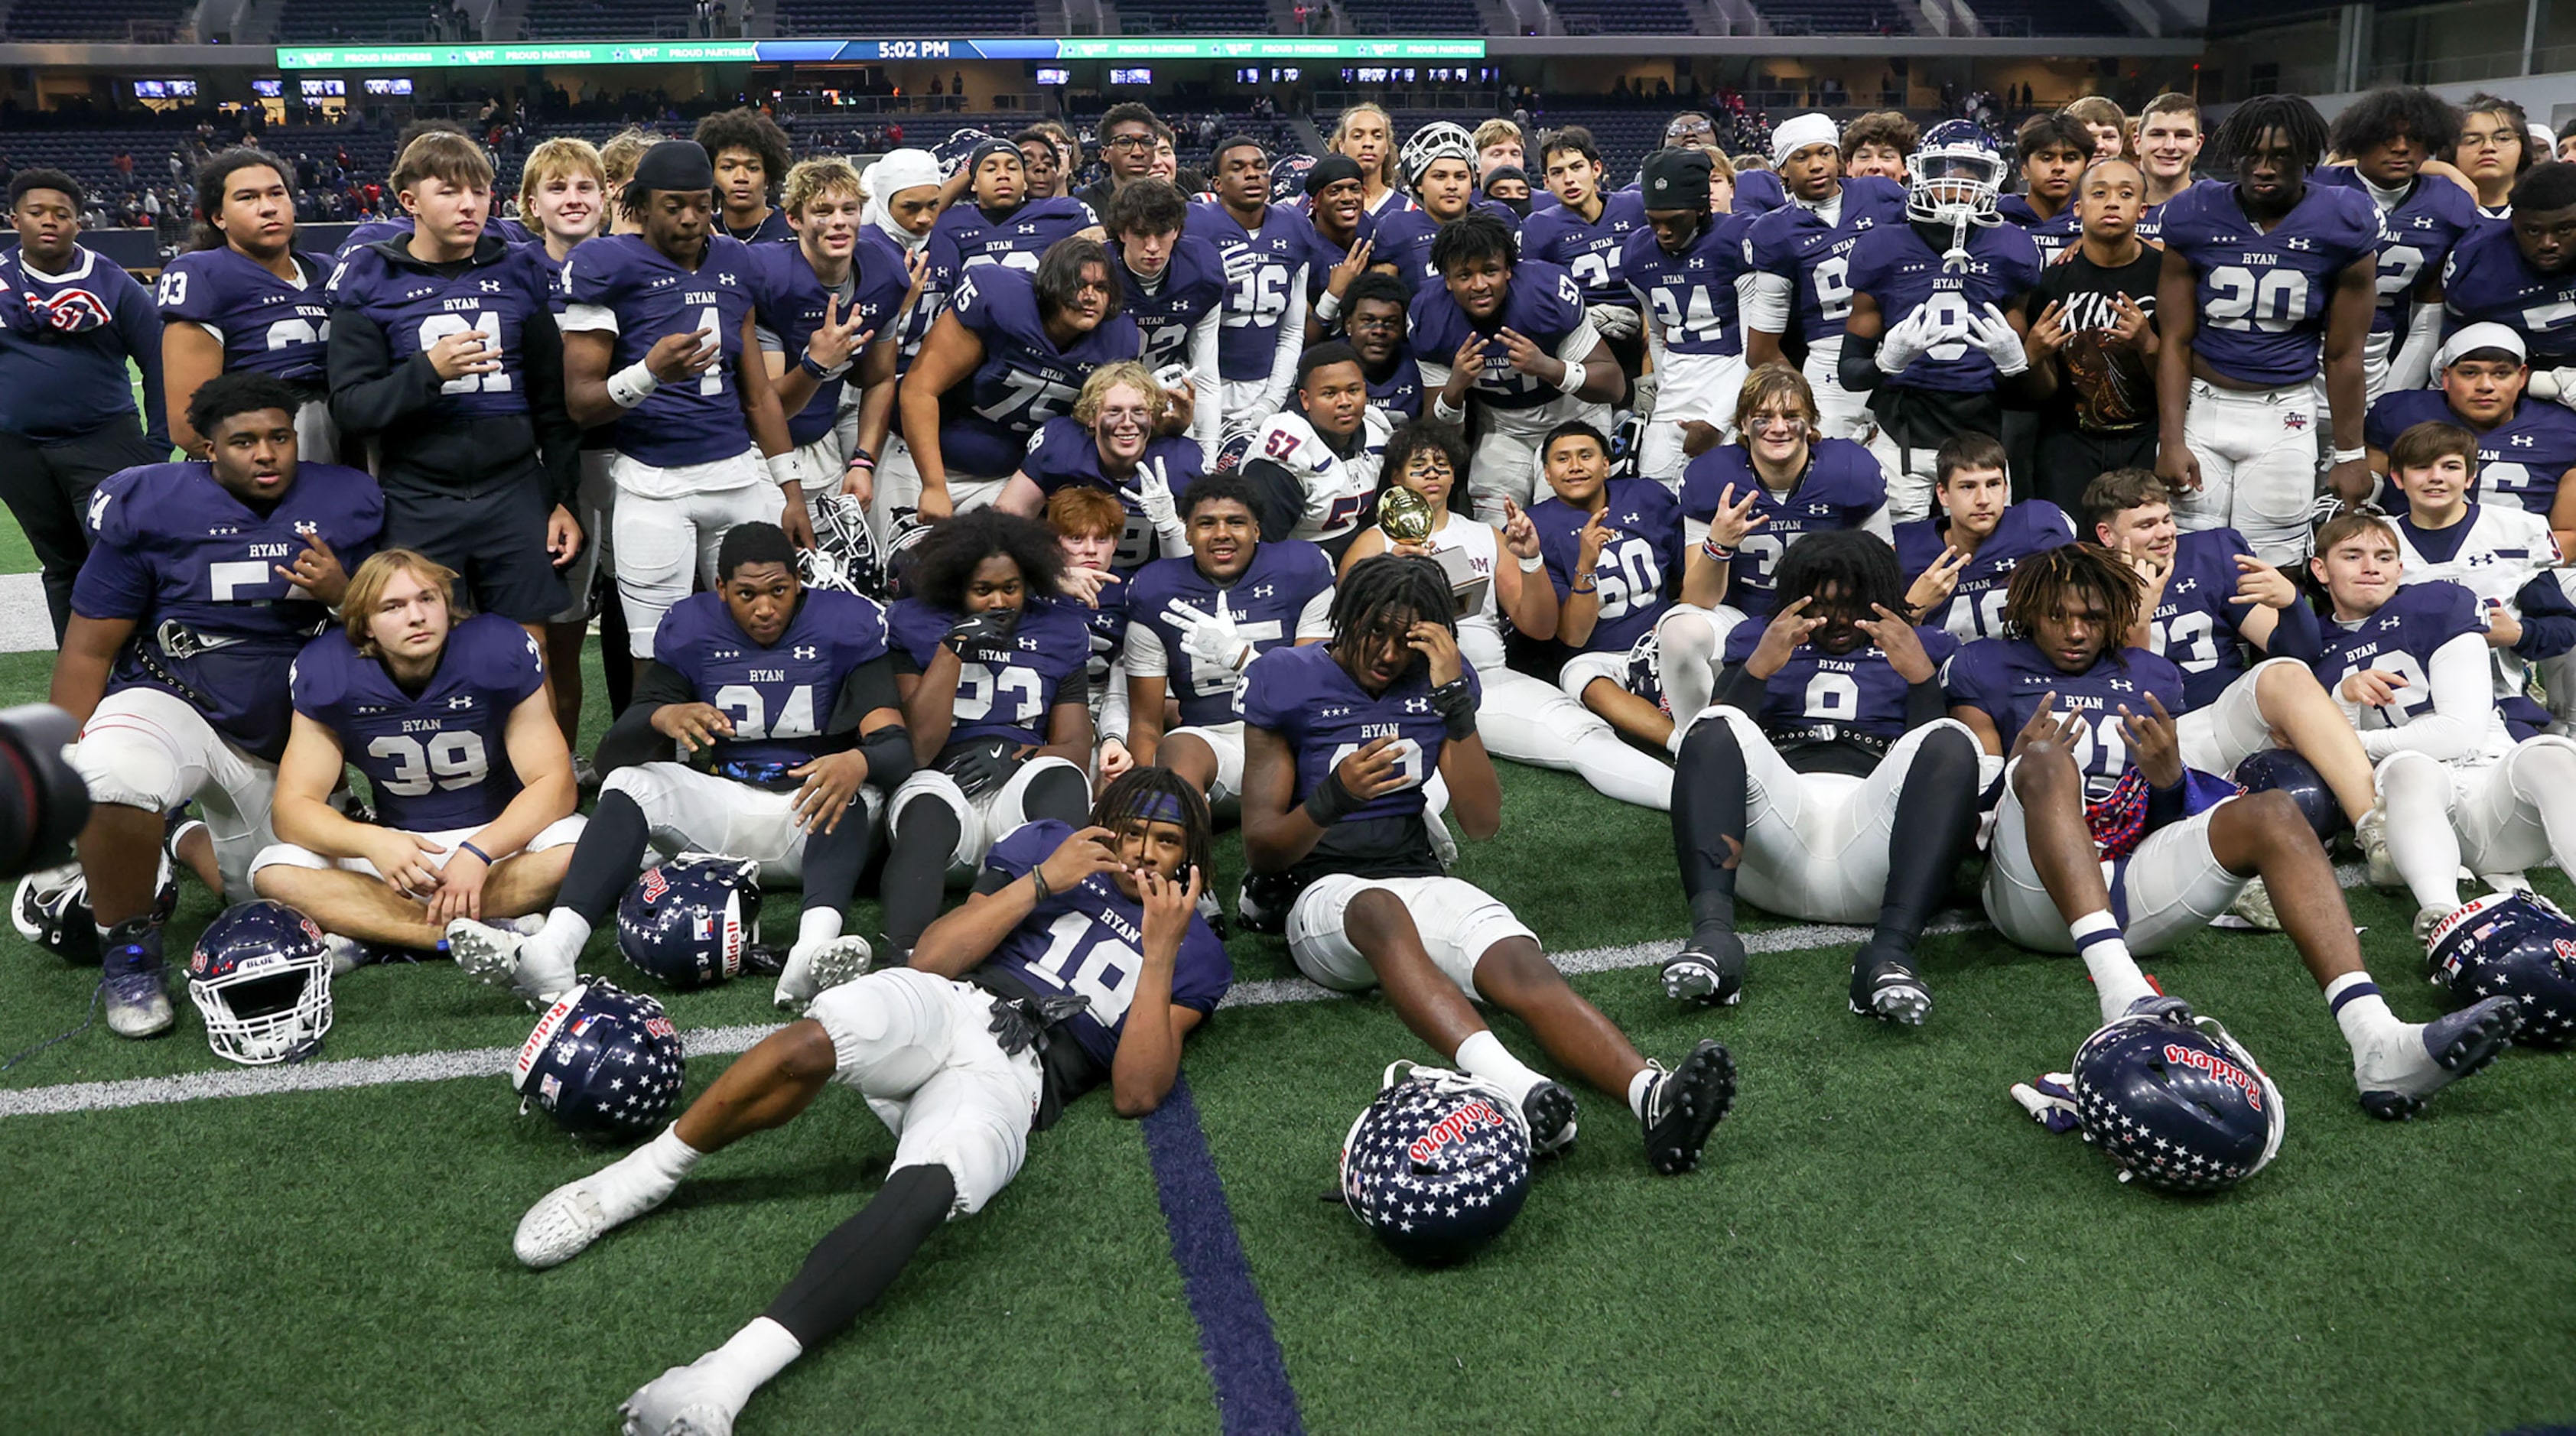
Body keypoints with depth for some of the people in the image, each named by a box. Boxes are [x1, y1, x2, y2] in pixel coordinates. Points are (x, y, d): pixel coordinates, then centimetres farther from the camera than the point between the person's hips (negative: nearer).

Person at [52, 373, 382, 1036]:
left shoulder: (346, 505, -2)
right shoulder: (151, 507, -10)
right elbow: (90, 648, -6)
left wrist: (342, 594, -19)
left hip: (287, 737, 4)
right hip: (174, 702, -4)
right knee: (111, 780, -39)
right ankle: (129, 955, -13)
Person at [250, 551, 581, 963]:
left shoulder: (498, 653, -16)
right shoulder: (329, 674, -11)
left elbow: (553, 783, -17)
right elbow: (293, 806, -13)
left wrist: (480, 851, -33)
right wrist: (371, 842, -33)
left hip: (499, 834, -2)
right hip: (399, 848, 2)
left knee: (575, 848, -33)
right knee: (274, 873, -22)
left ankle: (370, 935, -26)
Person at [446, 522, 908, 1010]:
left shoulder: (846, 626, -4)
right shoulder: (692, 630, 2)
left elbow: (896, 745, -15)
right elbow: (612, 754, -4)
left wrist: (857, 762, -40)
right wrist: (662, 718, -28)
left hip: (810, 807, -3)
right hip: (723, 806, 3)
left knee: (852, 788, -36)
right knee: (628, 783, -23)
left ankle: (815, 948, -61)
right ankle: (551, 953, -44)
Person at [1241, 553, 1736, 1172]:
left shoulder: (1441, 677, 10)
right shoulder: (1289, 680, 0)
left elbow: (1484, 822, 2)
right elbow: (1260, 848, -4)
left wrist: (1454, 701, -8)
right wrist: (1334, 797, -25)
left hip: (1419, 877, 4)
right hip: (1319, 892, -4)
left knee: (1523, 965, -28)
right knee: (1380, 911, -41)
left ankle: (1653, 1095, -53)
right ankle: (1512, 1087, -64)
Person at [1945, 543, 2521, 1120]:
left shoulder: (2147, 677, 25)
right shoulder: (1986, 670, 13)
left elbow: (2172, 824, 22)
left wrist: (2170, 779, -2)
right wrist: (2020, 767, -15)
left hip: (2128, 885, 4)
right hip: (2034, 893, -4)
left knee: (2273, 813, -20)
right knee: (2050, 762, -34)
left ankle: (2378, 1043, -41)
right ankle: (2121, 992, -58)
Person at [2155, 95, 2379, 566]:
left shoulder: (2340, 225, -2)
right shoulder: (2195, 217, -1)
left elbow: (2343, 354, 3)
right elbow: (2175, 341, 0)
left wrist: (2349, 454, 5)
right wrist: (2171, 440, -6)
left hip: (2285, 419, -1)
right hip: (2201, 405, 1)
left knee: (2269, 569, -2)